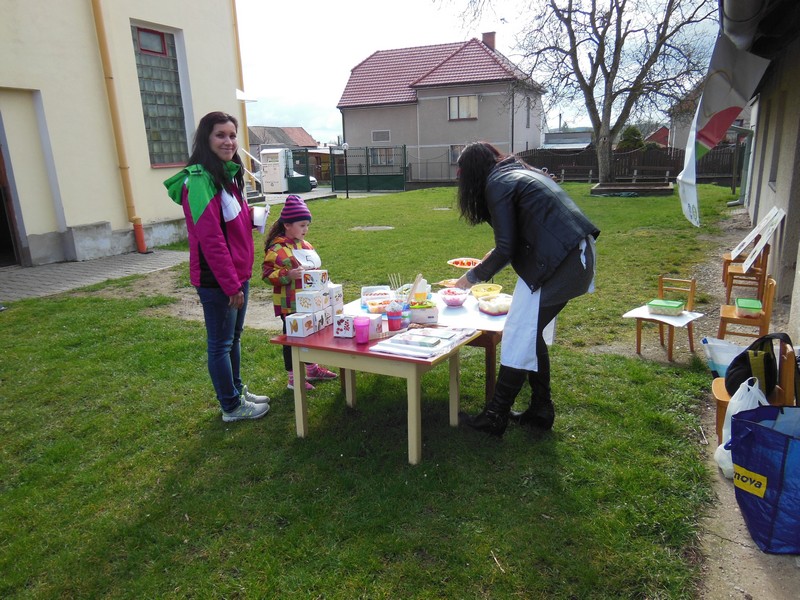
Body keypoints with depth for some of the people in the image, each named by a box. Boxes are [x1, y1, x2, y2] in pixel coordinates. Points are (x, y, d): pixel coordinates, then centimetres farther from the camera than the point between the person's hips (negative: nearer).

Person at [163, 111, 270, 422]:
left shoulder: (227, 175, 12)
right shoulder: (200, 179, -17)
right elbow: (210, 238, -22)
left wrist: (251, 216, 4)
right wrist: (231, 285, -20)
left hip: (237, 274, 9)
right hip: (216, 279, -9)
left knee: (233, 337, 21)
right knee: (220, 344, 6)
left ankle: (237, 390, 37)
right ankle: (232, 406, 20)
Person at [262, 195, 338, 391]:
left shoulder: (305, 245, 10)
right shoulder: (277, 248, -16)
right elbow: (266, 273, -18)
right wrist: (288, 274, -28)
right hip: (290, 305, -8)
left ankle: (312, 369, 37)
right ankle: (293, 378, 15)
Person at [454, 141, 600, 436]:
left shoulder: (497, 183, -5)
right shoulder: (520, 172, 23)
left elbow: (506, 249, -10)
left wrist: (473, 276, 4)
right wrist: (486, 265, 32)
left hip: (556, 262, -9)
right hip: (578, 254, 9)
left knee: (519, 337, -2)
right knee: (531, 334, 17)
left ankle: (494, 418, 7)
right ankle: (540, 411, 25)